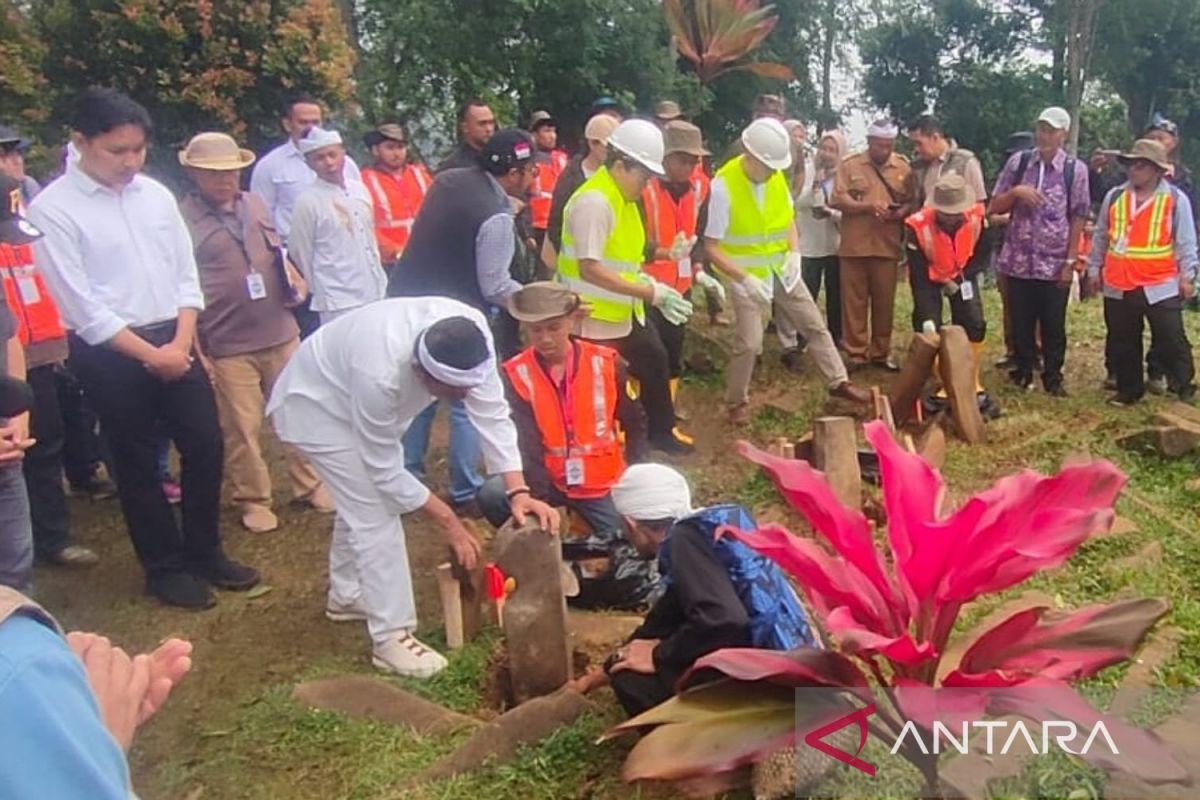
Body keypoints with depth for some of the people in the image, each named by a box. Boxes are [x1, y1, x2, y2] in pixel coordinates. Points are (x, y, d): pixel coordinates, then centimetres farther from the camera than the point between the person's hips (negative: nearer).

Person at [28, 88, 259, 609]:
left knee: (206, 445, 7)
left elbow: (186, 274, 6)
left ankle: (204, 552, 27)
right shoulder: (52, 210, -11)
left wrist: (181, 341, -6)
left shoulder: (155, 194, 4)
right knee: (138, 464, 8)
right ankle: (165, 568, 25)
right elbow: (82, 306, -13)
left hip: (175, 341, 5)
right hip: (109, 354, -4)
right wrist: (151, 355, -13)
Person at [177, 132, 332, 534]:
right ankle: (253, 499, 22)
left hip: (281, 333, 5)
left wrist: (294, 278, 2)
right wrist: (196, 349, -11)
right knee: (241, 429, 5)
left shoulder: (254, 204, 9)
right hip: (227, 346, -5)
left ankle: (309, 485, 28)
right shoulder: (182, 218, -9)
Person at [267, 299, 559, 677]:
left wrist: (519, 491, -34)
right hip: (318, 403, -7)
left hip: (363, 401, 7)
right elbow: (385, 470, -30)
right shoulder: (379, 373, -44)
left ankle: (346, 595, 42)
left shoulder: (472, 332, -32)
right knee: (375, 513, -11)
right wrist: (447, 521, -24)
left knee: (362, 501, 21)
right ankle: (392, 638, -1)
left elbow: (491, 413, -25)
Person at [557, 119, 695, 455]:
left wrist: (648, 284, 1)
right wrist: (651, 293, -28)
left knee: (655, 359, 21)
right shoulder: (594, 201, -23)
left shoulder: (623, 197, 8)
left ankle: (661, 431, 40)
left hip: (623, 311, 10)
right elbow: (590, 269, -29)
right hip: (593, 318, -10)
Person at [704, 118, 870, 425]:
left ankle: (838, 381, 25)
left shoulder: (777, 177, -4)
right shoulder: (723, 186, -21)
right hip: (747, 276, -5)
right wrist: (745, 278, -28)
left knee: (815, 326, 10)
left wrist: (794, 253, -6)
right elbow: (711, 247, -19)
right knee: (749, 342, -7)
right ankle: (737, 402, 15)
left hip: (782, 270, 6)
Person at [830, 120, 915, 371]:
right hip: (854, 245, -1)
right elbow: (837, 200, -5)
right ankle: (856, 353, 11)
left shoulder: (904, 168, 8)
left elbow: (911, 202, 8)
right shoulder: (850, 165, 3)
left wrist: (901, 212, -15)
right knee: (854, 301, 3)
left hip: (887, 246, 1)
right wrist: (868, 206, -18)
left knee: (884, 301, 7)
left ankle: (881, 352, 18)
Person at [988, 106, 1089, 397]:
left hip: (1054, 263, -1)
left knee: (1053, 326, 7)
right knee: (1021, 323, 10)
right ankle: (1023, 372, 26)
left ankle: (1053, 378, 20)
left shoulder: (1075, 169, -3)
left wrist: (1070, 261, -6)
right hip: (1018, 261, 2)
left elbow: (1078, 218, -2)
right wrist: (1015, 192, -15)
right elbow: (994, 207, 5)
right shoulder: (1018, 162, 2)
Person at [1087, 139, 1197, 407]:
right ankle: (1129, 389, 25)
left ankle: (1184, 389, 15)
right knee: (1122, 342, 12)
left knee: (1172, 341, 1)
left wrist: (1187, 276, -3)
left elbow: (1186, 242, -1)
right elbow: (1100, 236, 14)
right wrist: (1094, 269, 13)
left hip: (1160, 286, -4)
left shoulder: (1176, 199, -3)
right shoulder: (1114, 197, 6)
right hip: (1118, 286, 4)